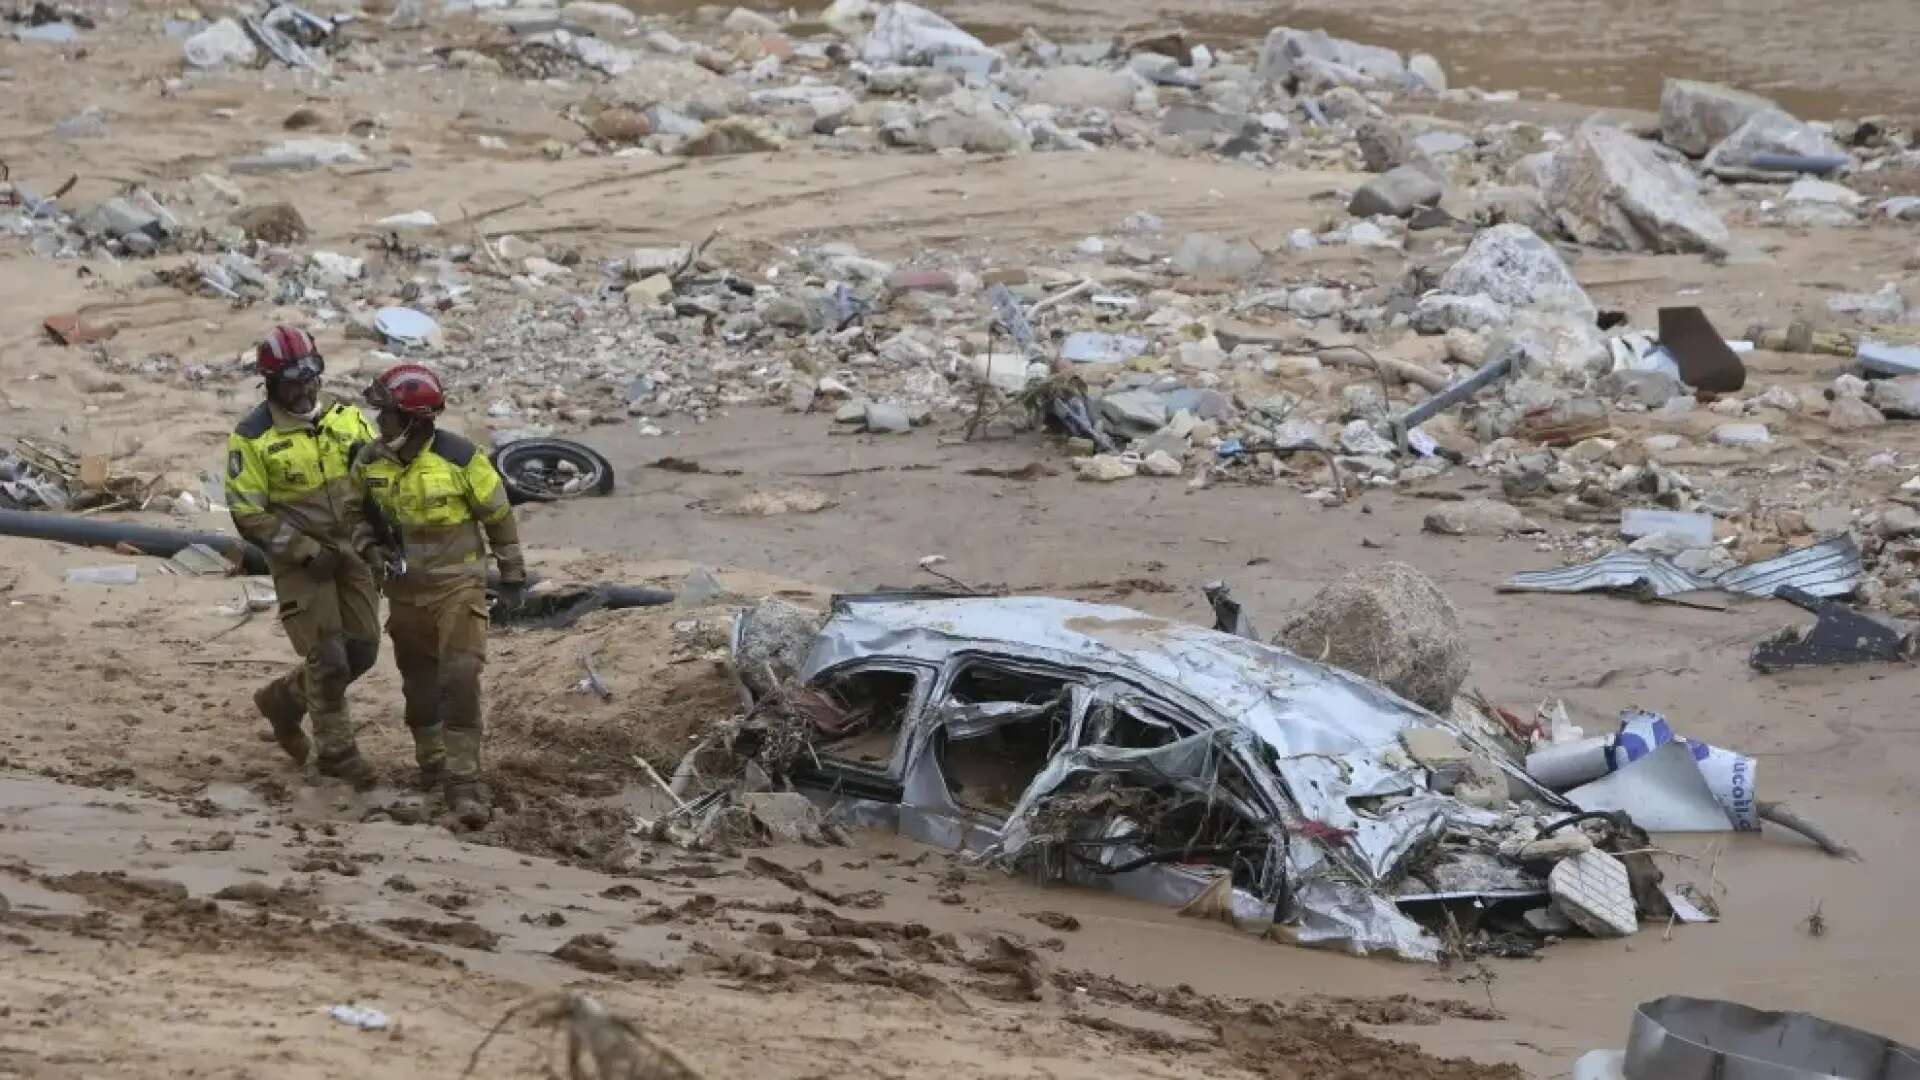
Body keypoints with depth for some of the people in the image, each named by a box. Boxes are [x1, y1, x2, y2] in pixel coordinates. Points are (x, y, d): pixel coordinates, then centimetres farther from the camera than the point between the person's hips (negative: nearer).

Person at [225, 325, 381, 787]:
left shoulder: (345, 415, 2)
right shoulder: (253, 437, -12)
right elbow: (249, 515, -12)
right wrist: (308, 552, -16)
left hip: (350, 552, 5)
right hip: (299, 560, -5)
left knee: (361, 650, 7)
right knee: (328, 657, -7)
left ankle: (284, 699, 31)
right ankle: (336, 752, 10)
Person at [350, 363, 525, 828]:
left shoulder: (460, 458, -16)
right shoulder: (370, 463, -5)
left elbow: (498, 515, -3)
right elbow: (358, 513, 13)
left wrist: (513, 575, 5)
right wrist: (372, 548, -9)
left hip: (458, 585, -4)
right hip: (405, 589, 4)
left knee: (461, 679, -16)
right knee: (419, 681, 17)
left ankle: (463, 782, -15)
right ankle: (431, 760, 39)